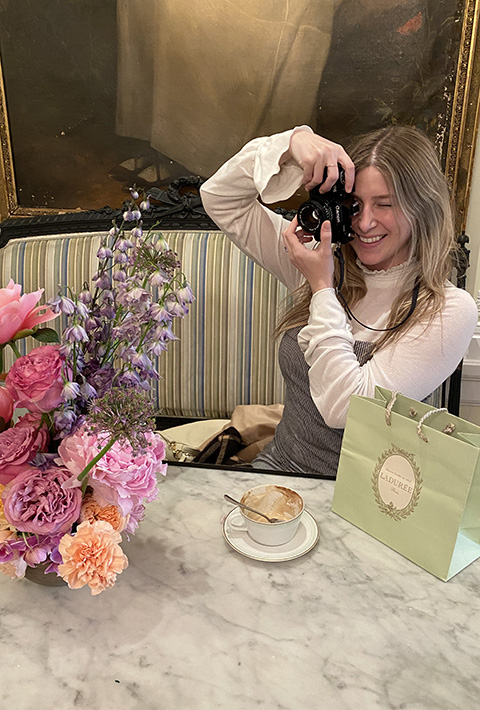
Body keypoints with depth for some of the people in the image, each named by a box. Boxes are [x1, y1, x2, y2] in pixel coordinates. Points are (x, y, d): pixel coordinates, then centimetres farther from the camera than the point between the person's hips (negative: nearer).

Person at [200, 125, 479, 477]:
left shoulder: (450, 311, -12)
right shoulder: (322, 261, 2)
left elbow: (345, 408, -20)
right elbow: (220, 198, 3)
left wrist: (322, 288, -15)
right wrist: (293, 142, -11)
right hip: (279, 465, 3)